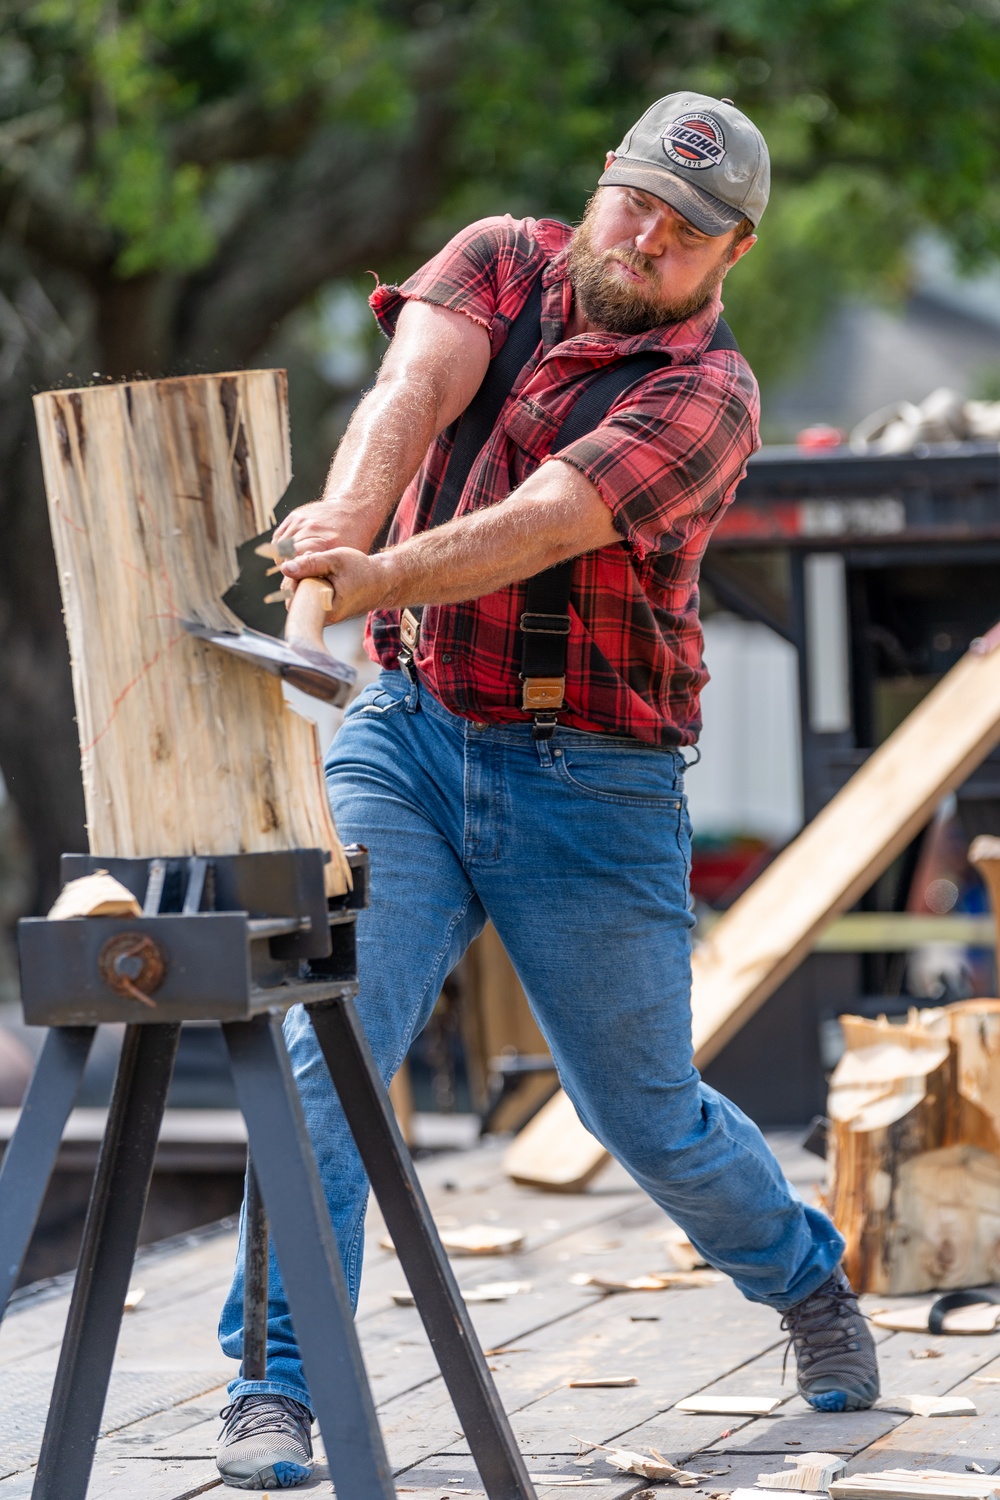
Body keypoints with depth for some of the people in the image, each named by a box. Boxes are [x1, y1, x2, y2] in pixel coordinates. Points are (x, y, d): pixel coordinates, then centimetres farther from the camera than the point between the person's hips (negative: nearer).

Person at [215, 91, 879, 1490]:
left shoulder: (708, 395, -11)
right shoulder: (504, 262, 3)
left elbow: (545, 523, -28)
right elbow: (411, 389, -18)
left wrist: (382, 579, -45)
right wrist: (346, 512, -40)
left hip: (592, 785, -2)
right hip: (406, 736, 3)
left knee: (647, 1113, 10)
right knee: (326, 1046, -16)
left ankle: (808, 1282, 40)